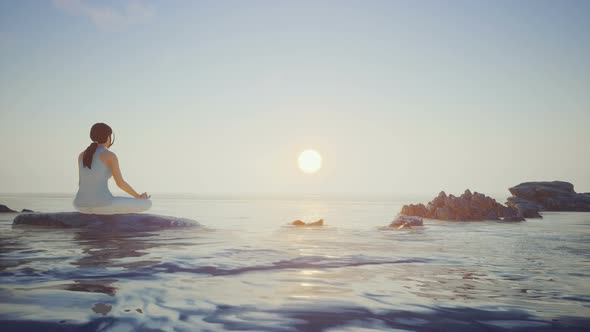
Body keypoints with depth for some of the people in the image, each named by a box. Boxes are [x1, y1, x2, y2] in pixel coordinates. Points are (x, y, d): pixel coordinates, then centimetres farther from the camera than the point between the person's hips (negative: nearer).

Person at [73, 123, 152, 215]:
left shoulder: (82, 155, 12)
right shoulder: (110, 156, -7)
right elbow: (120, 183, -7)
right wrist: (139, 197, 10)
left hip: (82, 206, 7)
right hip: (102, 205, -7)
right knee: (147, 204, 8)